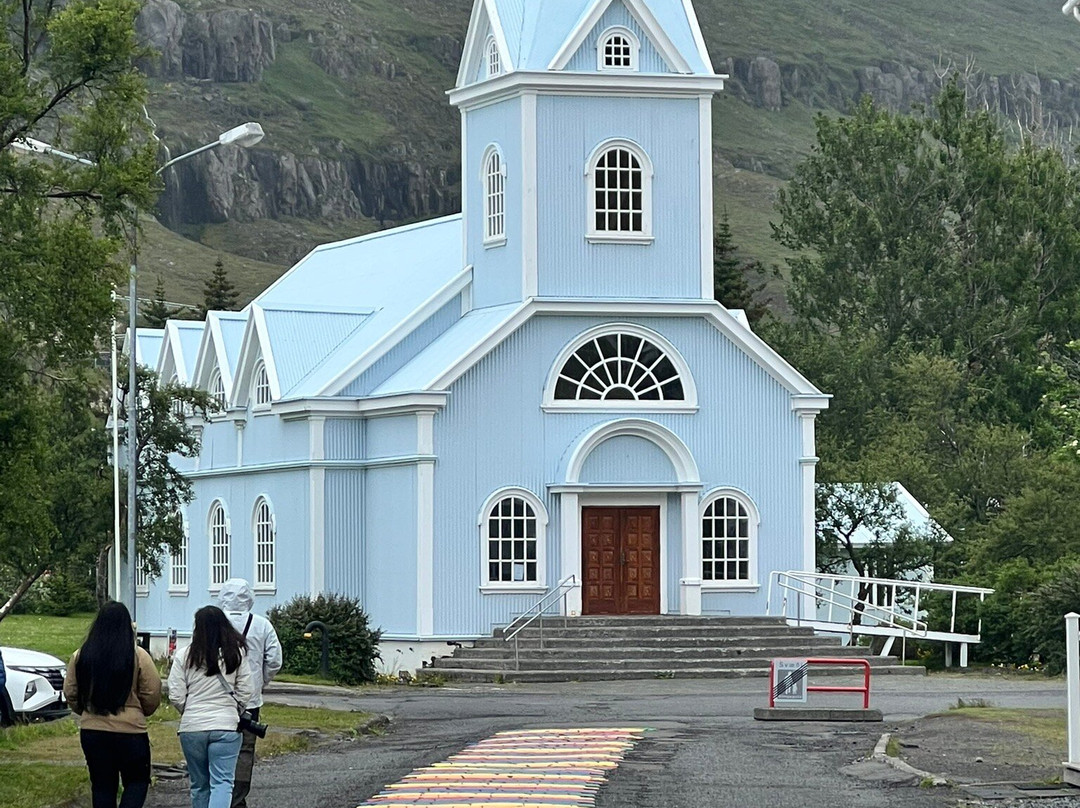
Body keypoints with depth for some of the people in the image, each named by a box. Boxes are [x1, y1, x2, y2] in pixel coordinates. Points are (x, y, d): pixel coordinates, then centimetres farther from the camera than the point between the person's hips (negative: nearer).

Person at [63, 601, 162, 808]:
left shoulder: (81, 656, -1)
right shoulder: (138, 656, -10)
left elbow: (70, 693, 5)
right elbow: (152, 695, -6)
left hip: (92, 730, 3)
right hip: (130, 730, -3)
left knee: (102, 785, 12)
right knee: (137, 781, 11)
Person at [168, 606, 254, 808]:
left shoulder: (184, 656, -4)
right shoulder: (235, 654, -2)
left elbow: (176, 696, -4)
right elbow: (246, 692, 0)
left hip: (192, 728, 1)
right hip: (226, 727, -1)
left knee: (199, 785, 14)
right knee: (222, 782, -6)